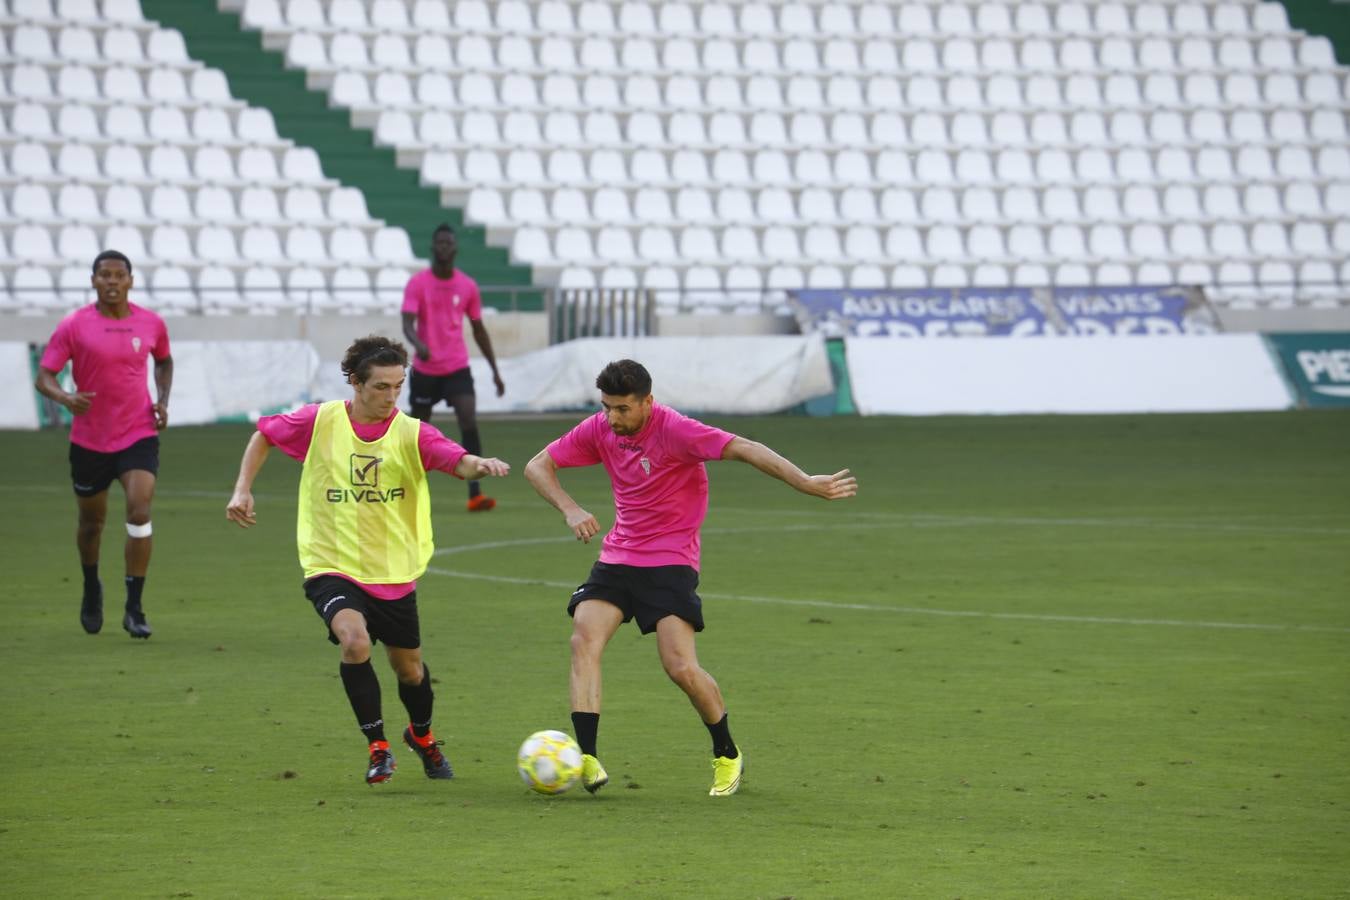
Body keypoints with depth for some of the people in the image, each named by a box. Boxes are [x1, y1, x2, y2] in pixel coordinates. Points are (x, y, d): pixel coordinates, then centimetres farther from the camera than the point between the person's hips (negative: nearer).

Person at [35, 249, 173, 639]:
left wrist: (162, 401, 5)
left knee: (140, 513, -18)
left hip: (138, 435, 0)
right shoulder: (74, 326, -8)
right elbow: (44, 376, -9)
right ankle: (91, 589, 43)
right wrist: (66, 398, -31)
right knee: (91, 522, 14)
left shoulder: (151, 324, 0)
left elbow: (164, 361, 21)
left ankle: (134, 608, -12)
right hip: (89, 440, 0)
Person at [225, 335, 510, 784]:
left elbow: (457, 460, -24)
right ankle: (378, 748, -12)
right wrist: (243, 490, 0)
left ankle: (422, 736, 47)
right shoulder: (320, 422, -6)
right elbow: (264, 435, 9)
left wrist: (478, 464, -47)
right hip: (332, 566, -2)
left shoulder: (411, 433, -8)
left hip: (395, 574, 2)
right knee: (354, 638, -29)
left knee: (409, 669, 13)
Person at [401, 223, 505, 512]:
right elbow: (408, 323, -18)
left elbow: (479, 330, 12)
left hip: (457, 368, 1)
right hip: (425, 370, -1)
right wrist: (418, 344, -40)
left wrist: (495, 370, 11)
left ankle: (475, 494, -23)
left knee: (470, 423, -18)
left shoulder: (468, 286, 3)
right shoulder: (417, 284, -6)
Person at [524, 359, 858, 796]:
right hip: (616, 559, 5)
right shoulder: (599, 430, 1)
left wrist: (806, 483, -36)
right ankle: (586, 760, -21)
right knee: (584, 639, -18)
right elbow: (537, 466, 6)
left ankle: (727, 755, 9)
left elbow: (744, 448, -25)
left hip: (669, 563, -5)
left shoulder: (674, 430, -17)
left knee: (681, 667, -16)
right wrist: (570, 510, -12)